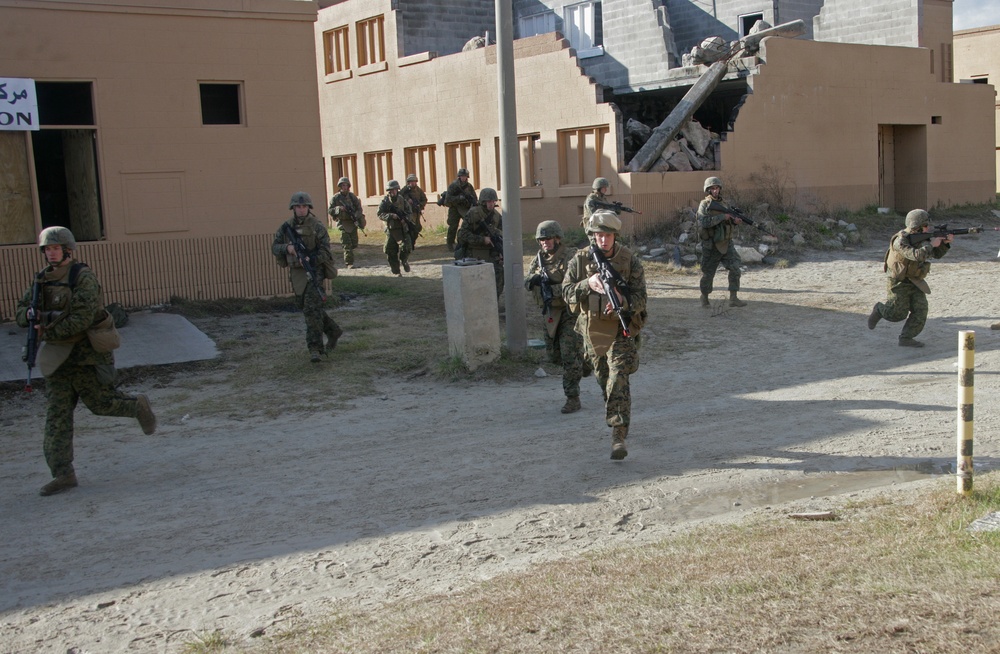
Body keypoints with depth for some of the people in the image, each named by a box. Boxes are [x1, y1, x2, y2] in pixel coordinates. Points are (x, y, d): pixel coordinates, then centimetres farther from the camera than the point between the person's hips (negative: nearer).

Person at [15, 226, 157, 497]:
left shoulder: (83, 277, -13)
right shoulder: (44, 279, 8)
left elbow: (82, 319, -22)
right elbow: (21, 314, 11)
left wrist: (47, 333, -18)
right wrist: (30, 314, -13)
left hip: (85, 353, -6)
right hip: (58, 356, 6)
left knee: (100, 403, 2)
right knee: (57, 414, 1)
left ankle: (138, 407, 32)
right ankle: (63, 474, 2)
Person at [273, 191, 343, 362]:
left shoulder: (317, 227, -7)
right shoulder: (286, 227, 5)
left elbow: (325, 251, -10)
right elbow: (274, 247, 6)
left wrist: (311, 260, -26)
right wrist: (287, 247, -15)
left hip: (314, 271, -6)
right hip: (296, 273, 6)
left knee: (312, 309, -14)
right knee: (305, 308, 17)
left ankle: (315, 348, -13)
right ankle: (333, 331, 35)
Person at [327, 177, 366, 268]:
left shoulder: (352, 196, 6)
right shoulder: (335, 198, -1)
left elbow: (359, 208, 5)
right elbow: (330, 211, -2)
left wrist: (356, 215, -14)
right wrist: (338, 208, -20)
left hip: (353, 223, 3)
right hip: (343, 224, -3)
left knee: (354, 244, 6)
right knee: (347, 245, -10)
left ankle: (347, 258, 32)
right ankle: (349, 263, -8)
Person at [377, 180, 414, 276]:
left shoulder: (402, 200, 4)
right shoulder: (385, 202, -1)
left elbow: (409, 212, 9)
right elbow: (380, 214, -7)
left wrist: (404, 218, -12)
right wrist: (391, 215, -21)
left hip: (402, 228, 0)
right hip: (390, 230, 0)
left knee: (406, 246, -14)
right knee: (391, 251, 1)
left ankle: (404, 261, 18)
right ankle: (396, 272, 13)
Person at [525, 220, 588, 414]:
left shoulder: (570, 258, -13)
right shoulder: (538, 260, 9)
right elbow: (526, 282, 7)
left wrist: (555, 289, -31)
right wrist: (533, 280, -15)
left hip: (569, 312, -7)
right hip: (549, 314, 7)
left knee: (570, 356, -9)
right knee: (555, 355, 16)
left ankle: (572, 398, -2)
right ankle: (584, 364, 42)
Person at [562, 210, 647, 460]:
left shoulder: (630, 260, -7)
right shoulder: (580, 259, -2)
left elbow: (640, 298, -11)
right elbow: (567, 293, -8)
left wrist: (621, 301, -32)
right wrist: (588, 283, -26)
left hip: (621, 330, -3)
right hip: (592, 329, 3)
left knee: (618, 382, -16)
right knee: (604, 381, 18)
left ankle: (618, 437, -18)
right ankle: (617, 419, 43)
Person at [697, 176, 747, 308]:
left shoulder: (722, 203, 10)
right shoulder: (704, 205, -9)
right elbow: (704, 222, -24)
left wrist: (735, 220, -2)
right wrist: (722, 216, -24)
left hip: (726, 243, 5)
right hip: (711, 245, -5)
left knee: (735, 268, -7)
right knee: (708, 273, 6)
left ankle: (733, 299, -4)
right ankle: (704, 298, 25)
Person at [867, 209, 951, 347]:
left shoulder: (921, 238, 1)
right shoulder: (900, 240, -24)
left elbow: (937, 254, 5)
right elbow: (917, 255, -37)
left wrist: (945, 242, -12)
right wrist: (931, 244, -25)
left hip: (914, 281, 7)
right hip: (898, 282, -7)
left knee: (920, 310, -5)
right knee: (898, 313, -3)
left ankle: (906, 338, 3)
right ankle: (879, 310, 27)